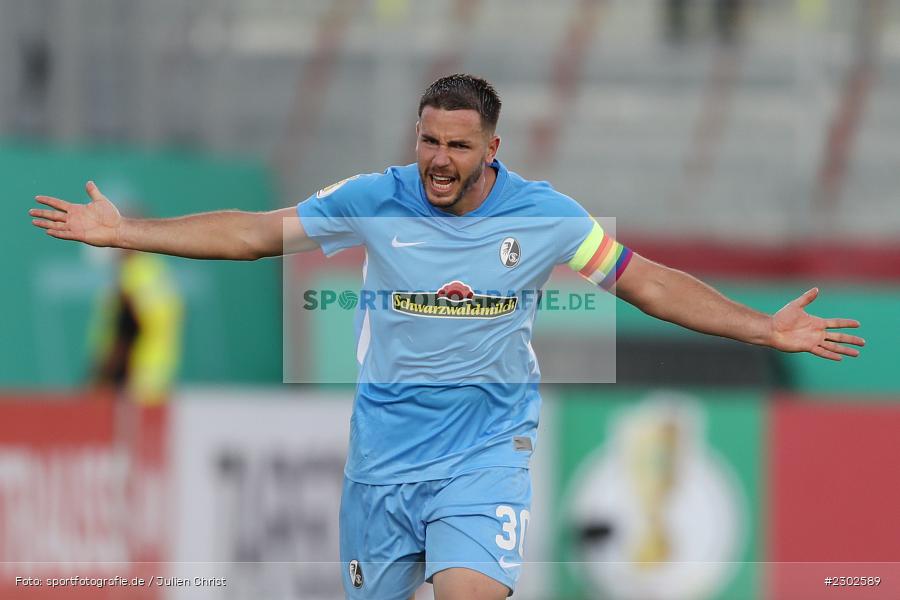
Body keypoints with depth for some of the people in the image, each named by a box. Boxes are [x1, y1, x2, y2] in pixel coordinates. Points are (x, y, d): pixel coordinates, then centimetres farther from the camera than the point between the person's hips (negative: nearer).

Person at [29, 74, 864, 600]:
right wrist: (125, 232, -4)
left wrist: (764, 329, -3)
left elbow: (647, 281, 2)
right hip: (384, 446, 2)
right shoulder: (373, 202, -6)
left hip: (485, 451, -2)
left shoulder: (544, 216, -6)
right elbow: (257, 232, 0)